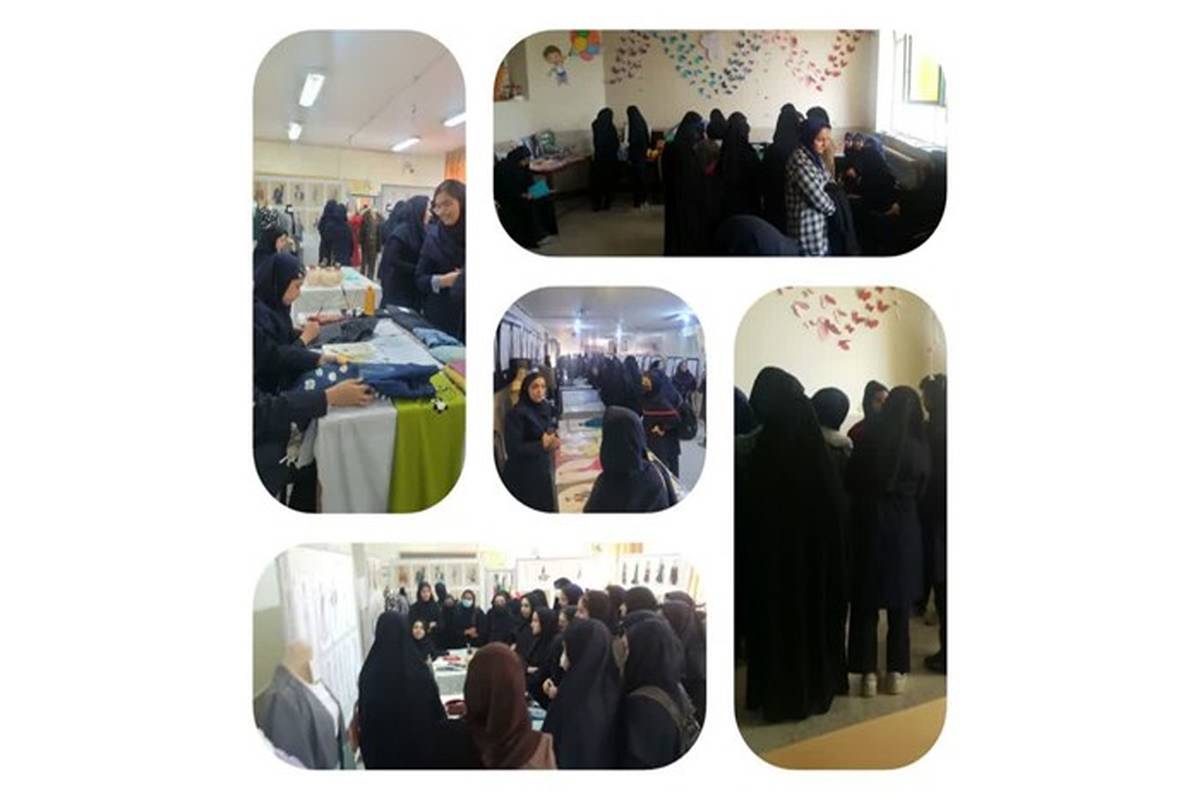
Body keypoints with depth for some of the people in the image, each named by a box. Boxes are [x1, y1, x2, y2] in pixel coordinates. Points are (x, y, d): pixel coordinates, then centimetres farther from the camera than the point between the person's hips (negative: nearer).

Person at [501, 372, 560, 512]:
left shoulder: (545, 409, 5)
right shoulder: (516, 413, -17)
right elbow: (513, 448, -21)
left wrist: (553, 441, -10)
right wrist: (541, 445, -23)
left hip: (543, 469, 7)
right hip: (522, 475, -7)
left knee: (547, 508, 14)